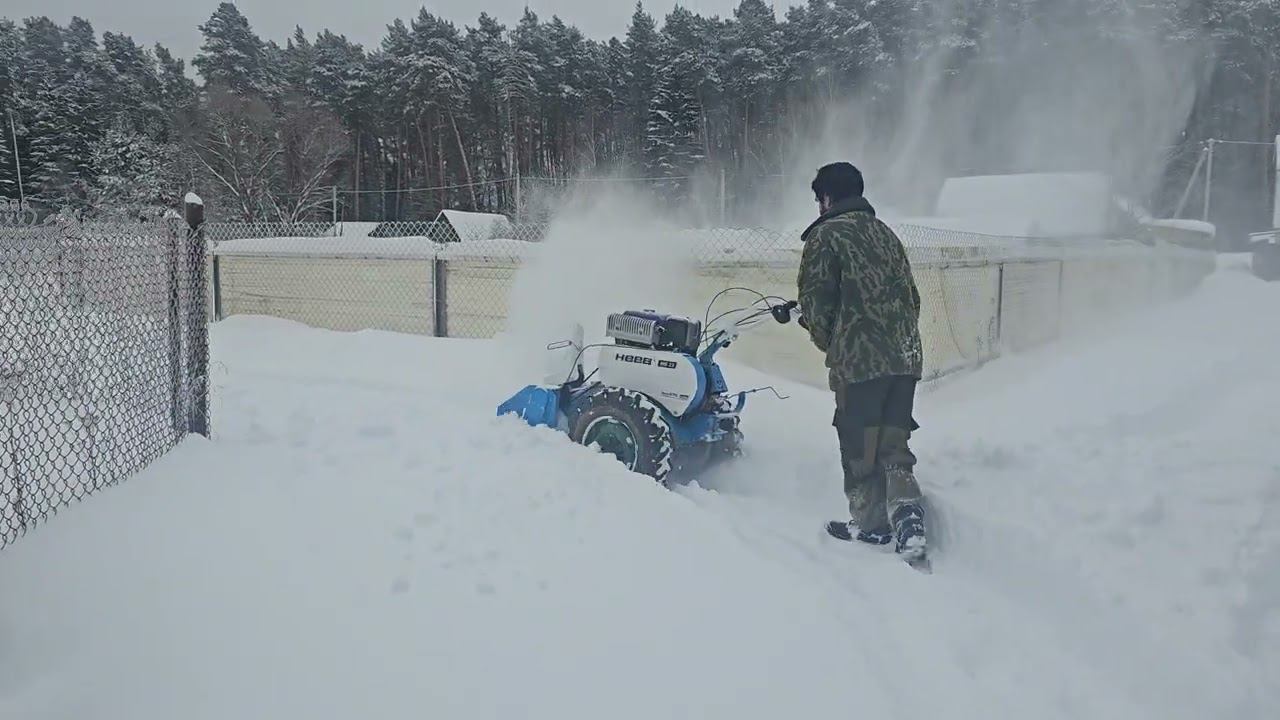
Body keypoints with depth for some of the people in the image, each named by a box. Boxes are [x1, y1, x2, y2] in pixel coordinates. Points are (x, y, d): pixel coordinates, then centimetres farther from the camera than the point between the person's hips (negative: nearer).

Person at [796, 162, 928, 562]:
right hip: (906, 357, 7)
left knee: (860, 446, 8)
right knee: (894, 443, 13)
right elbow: (911, 296, 18)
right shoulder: (885, 233, 18)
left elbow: (815, 300, -8)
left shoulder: (826, 235, -4)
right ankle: (908, 515, 0)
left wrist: (827, 342, 9)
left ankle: (869, 524, 19)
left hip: (858, 360, -6)